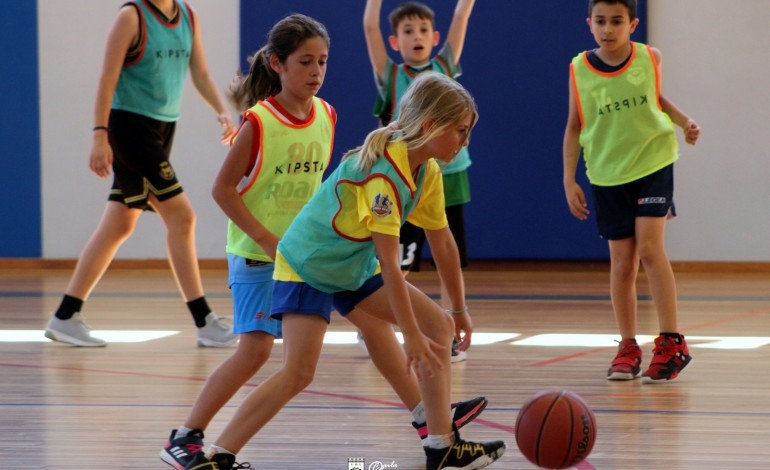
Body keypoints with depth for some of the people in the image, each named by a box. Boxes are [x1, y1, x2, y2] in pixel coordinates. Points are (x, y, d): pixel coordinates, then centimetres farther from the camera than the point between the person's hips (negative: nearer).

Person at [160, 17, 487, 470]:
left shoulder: (326, 115, 1)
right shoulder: (259, 122, -17)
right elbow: (223, 188, -14)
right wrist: (269, 242, -18)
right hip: (258, 256, -6)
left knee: (373, 317, 4)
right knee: (256, 348, -16)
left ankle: (426, 414, 13)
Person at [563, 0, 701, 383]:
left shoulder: (649, 58, -4)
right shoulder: (579, 70, -5)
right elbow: (574, 127, 3)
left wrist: (685, 122, -2)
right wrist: (569, 181, -1)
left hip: (653, 162, -1)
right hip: (607, 174, 1)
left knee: (649, 246, -14)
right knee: (622, 261, 3)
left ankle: (671, 343, -7)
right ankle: (627, 348, 15)